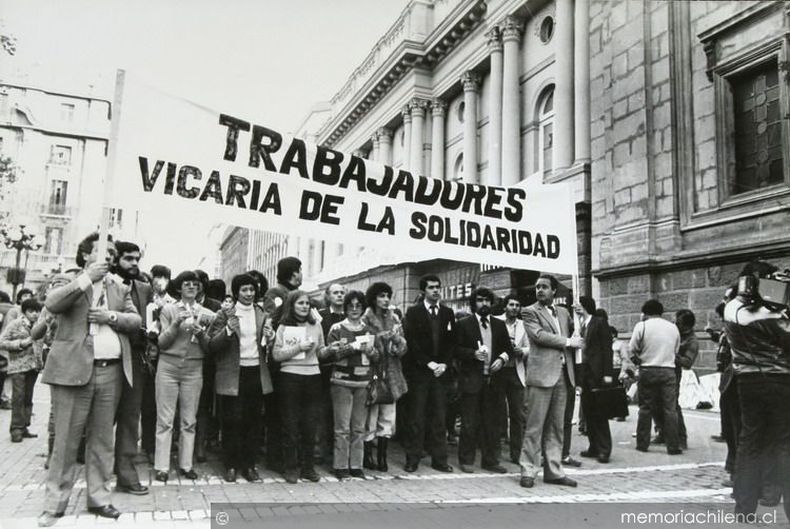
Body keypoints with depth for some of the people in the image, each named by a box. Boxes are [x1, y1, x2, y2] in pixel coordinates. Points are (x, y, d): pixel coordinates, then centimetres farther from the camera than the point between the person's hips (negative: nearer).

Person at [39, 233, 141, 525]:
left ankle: (98, 497, 21)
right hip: (74, 369, -4)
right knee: (66, 440, 1)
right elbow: (51, 304, -15)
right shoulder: (71, 285, 5)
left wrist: (111, 316, -9)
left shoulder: (120, 289, 17)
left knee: (102, 439, 10)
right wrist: (88, 278, -15)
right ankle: (54, 504, 13)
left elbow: (136, 320, 9)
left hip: (111, 372, 4)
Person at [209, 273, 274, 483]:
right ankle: (231, 465, 15)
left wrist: (270, 337, -6)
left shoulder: (263, 316, 11)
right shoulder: (225, 314, 1)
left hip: (257, 373, 3)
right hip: (232, 375, -3)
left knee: (253, 421, 7)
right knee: (232, 421, 1)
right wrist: (227, 330, -21)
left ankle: (249, 465, 18)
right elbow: (212, 346, -5)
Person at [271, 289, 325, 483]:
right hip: (290, 378, -3)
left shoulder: (316, 326, 11)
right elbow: (276, 355, -6)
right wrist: (299, 347, -13)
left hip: (313, 377, 3)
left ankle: (307, 467, 18)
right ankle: (290, 468, 15)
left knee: (310, 425, 6)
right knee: (290, 425, 4)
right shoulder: (283, 327, 1)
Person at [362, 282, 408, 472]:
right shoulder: (366, 319, -5)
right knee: (370, 418, 1)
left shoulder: (393, 318, 11)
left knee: (388, 418, 8)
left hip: (391, 374, 5)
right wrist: (388, 335, -16)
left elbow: (402, 348, 8)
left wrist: (397, 338, -13)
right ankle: (368, 457, 14)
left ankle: (382, 457, 18)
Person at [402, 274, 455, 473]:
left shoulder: (448, 313, 11)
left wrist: (444, 364, -4)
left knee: (439, 417, 5)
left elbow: (451, 342, 9)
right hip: (419, 371, -3)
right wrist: (429, 363, -12)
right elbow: (412, 342, -6)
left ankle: (439, 459, 12)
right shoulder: (413, 312, 0)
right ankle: (412, 459, 8)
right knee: (417, 417, 0)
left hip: (441, 371, 3)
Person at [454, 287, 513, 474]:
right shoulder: (463, 324, 2)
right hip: (471, 379, -4)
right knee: (469, 423, 0)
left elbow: (508, 348, 14)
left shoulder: (499, 325, 14)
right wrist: (474, 353, -18)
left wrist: (502, 359, -5)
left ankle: (490, 460, 18)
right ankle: (466, 460, 12)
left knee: (492, 422, 8)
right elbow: (456, 349, -4)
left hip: (493, 379, 4)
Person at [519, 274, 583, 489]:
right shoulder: (530, 312, 0)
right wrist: (568, 341, -8)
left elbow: (575, 337, 23)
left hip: (562, 375, 6)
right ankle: (528, 471, 4)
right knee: (534, 427, -3)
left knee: (556, 427, 10)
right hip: (541, 374, -6)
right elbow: (539, 335, -14)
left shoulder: (563, 312, 19)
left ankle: (554, 471, 17)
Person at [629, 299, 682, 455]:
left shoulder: (641, 326, -4)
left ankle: (642, 444, 12)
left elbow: (633, 350, -4)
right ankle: (673, 446, 3)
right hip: (668, 370, 2)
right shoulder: (673, 328, 7)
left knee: (646, 408, 7)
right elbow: (676, 351, 9)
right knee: (670, 410, 3)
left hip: (647, 370, -2)